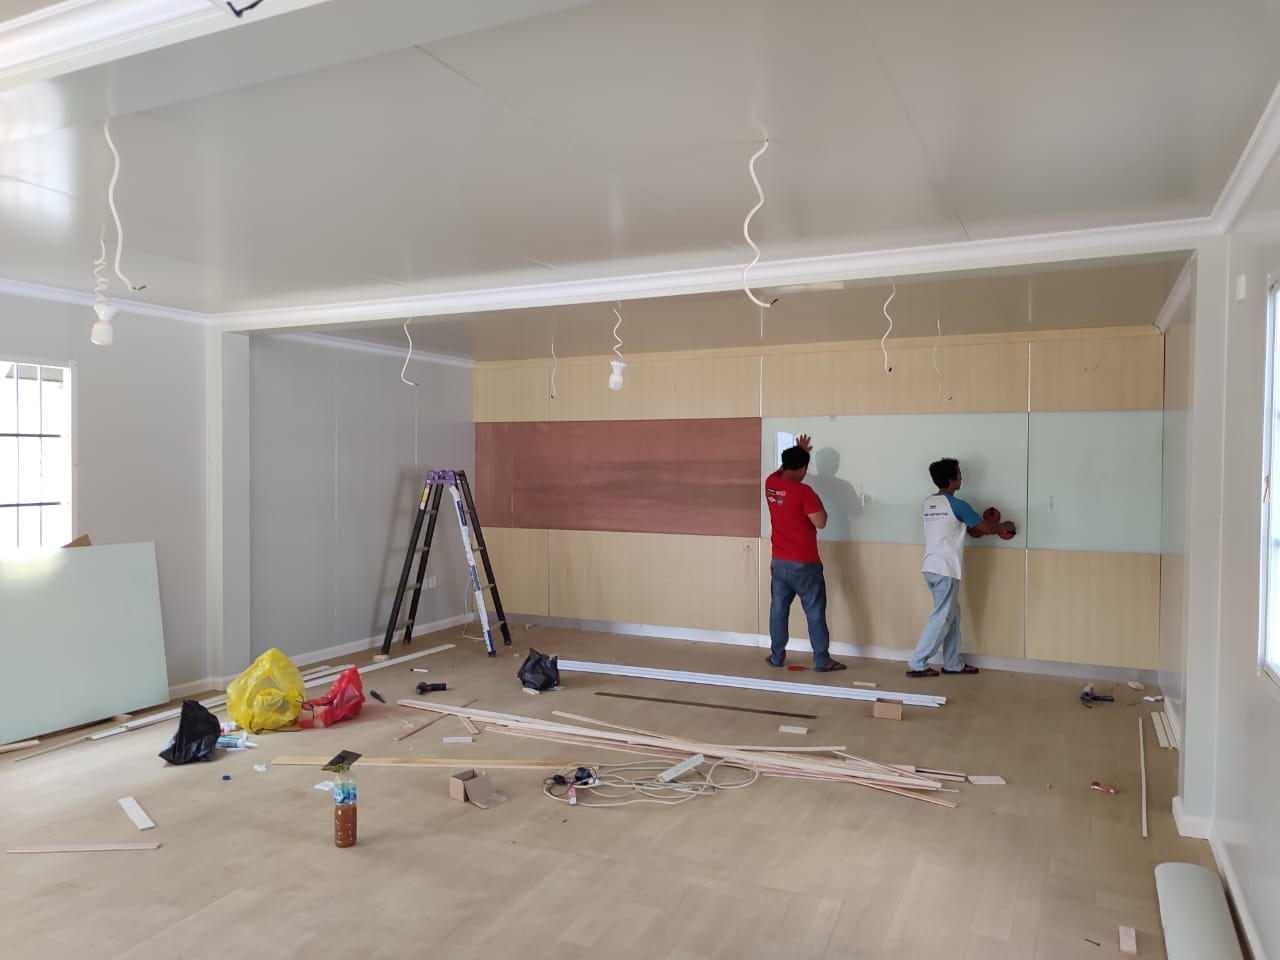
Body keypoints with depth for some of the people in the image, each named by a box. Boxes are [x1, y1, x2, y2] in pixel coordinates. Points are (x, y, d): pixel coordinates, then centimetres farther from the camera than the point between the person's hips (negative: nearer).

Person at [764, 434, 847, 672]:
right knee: (815, 611, 3)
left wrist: (798, 452, 37)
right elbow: (820, 522, -15)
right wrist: (819, 503, 2)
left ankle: (776, 656, 20)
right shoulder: (804, 491, -17)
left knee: (778, 609, 13)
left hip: (779, 562, 6)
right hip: (804, 564, -6)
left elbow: (784, 469, 26)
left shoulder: (770, 483, 2)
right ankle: (822, 661, 8)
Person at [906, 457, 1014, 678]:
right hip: (945, 570, -8)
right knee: (942, 618, -2)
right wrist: (1004, 527, 17)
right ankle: (916, 664, -1)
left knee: (952, 615, 17)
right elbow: (984, 527, -2)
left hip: (932, 568, 8)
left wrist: (974, 527, 25)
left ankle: (952, 663, 23)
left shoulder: (929, 503, 11)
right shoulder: (956, 504, -13)